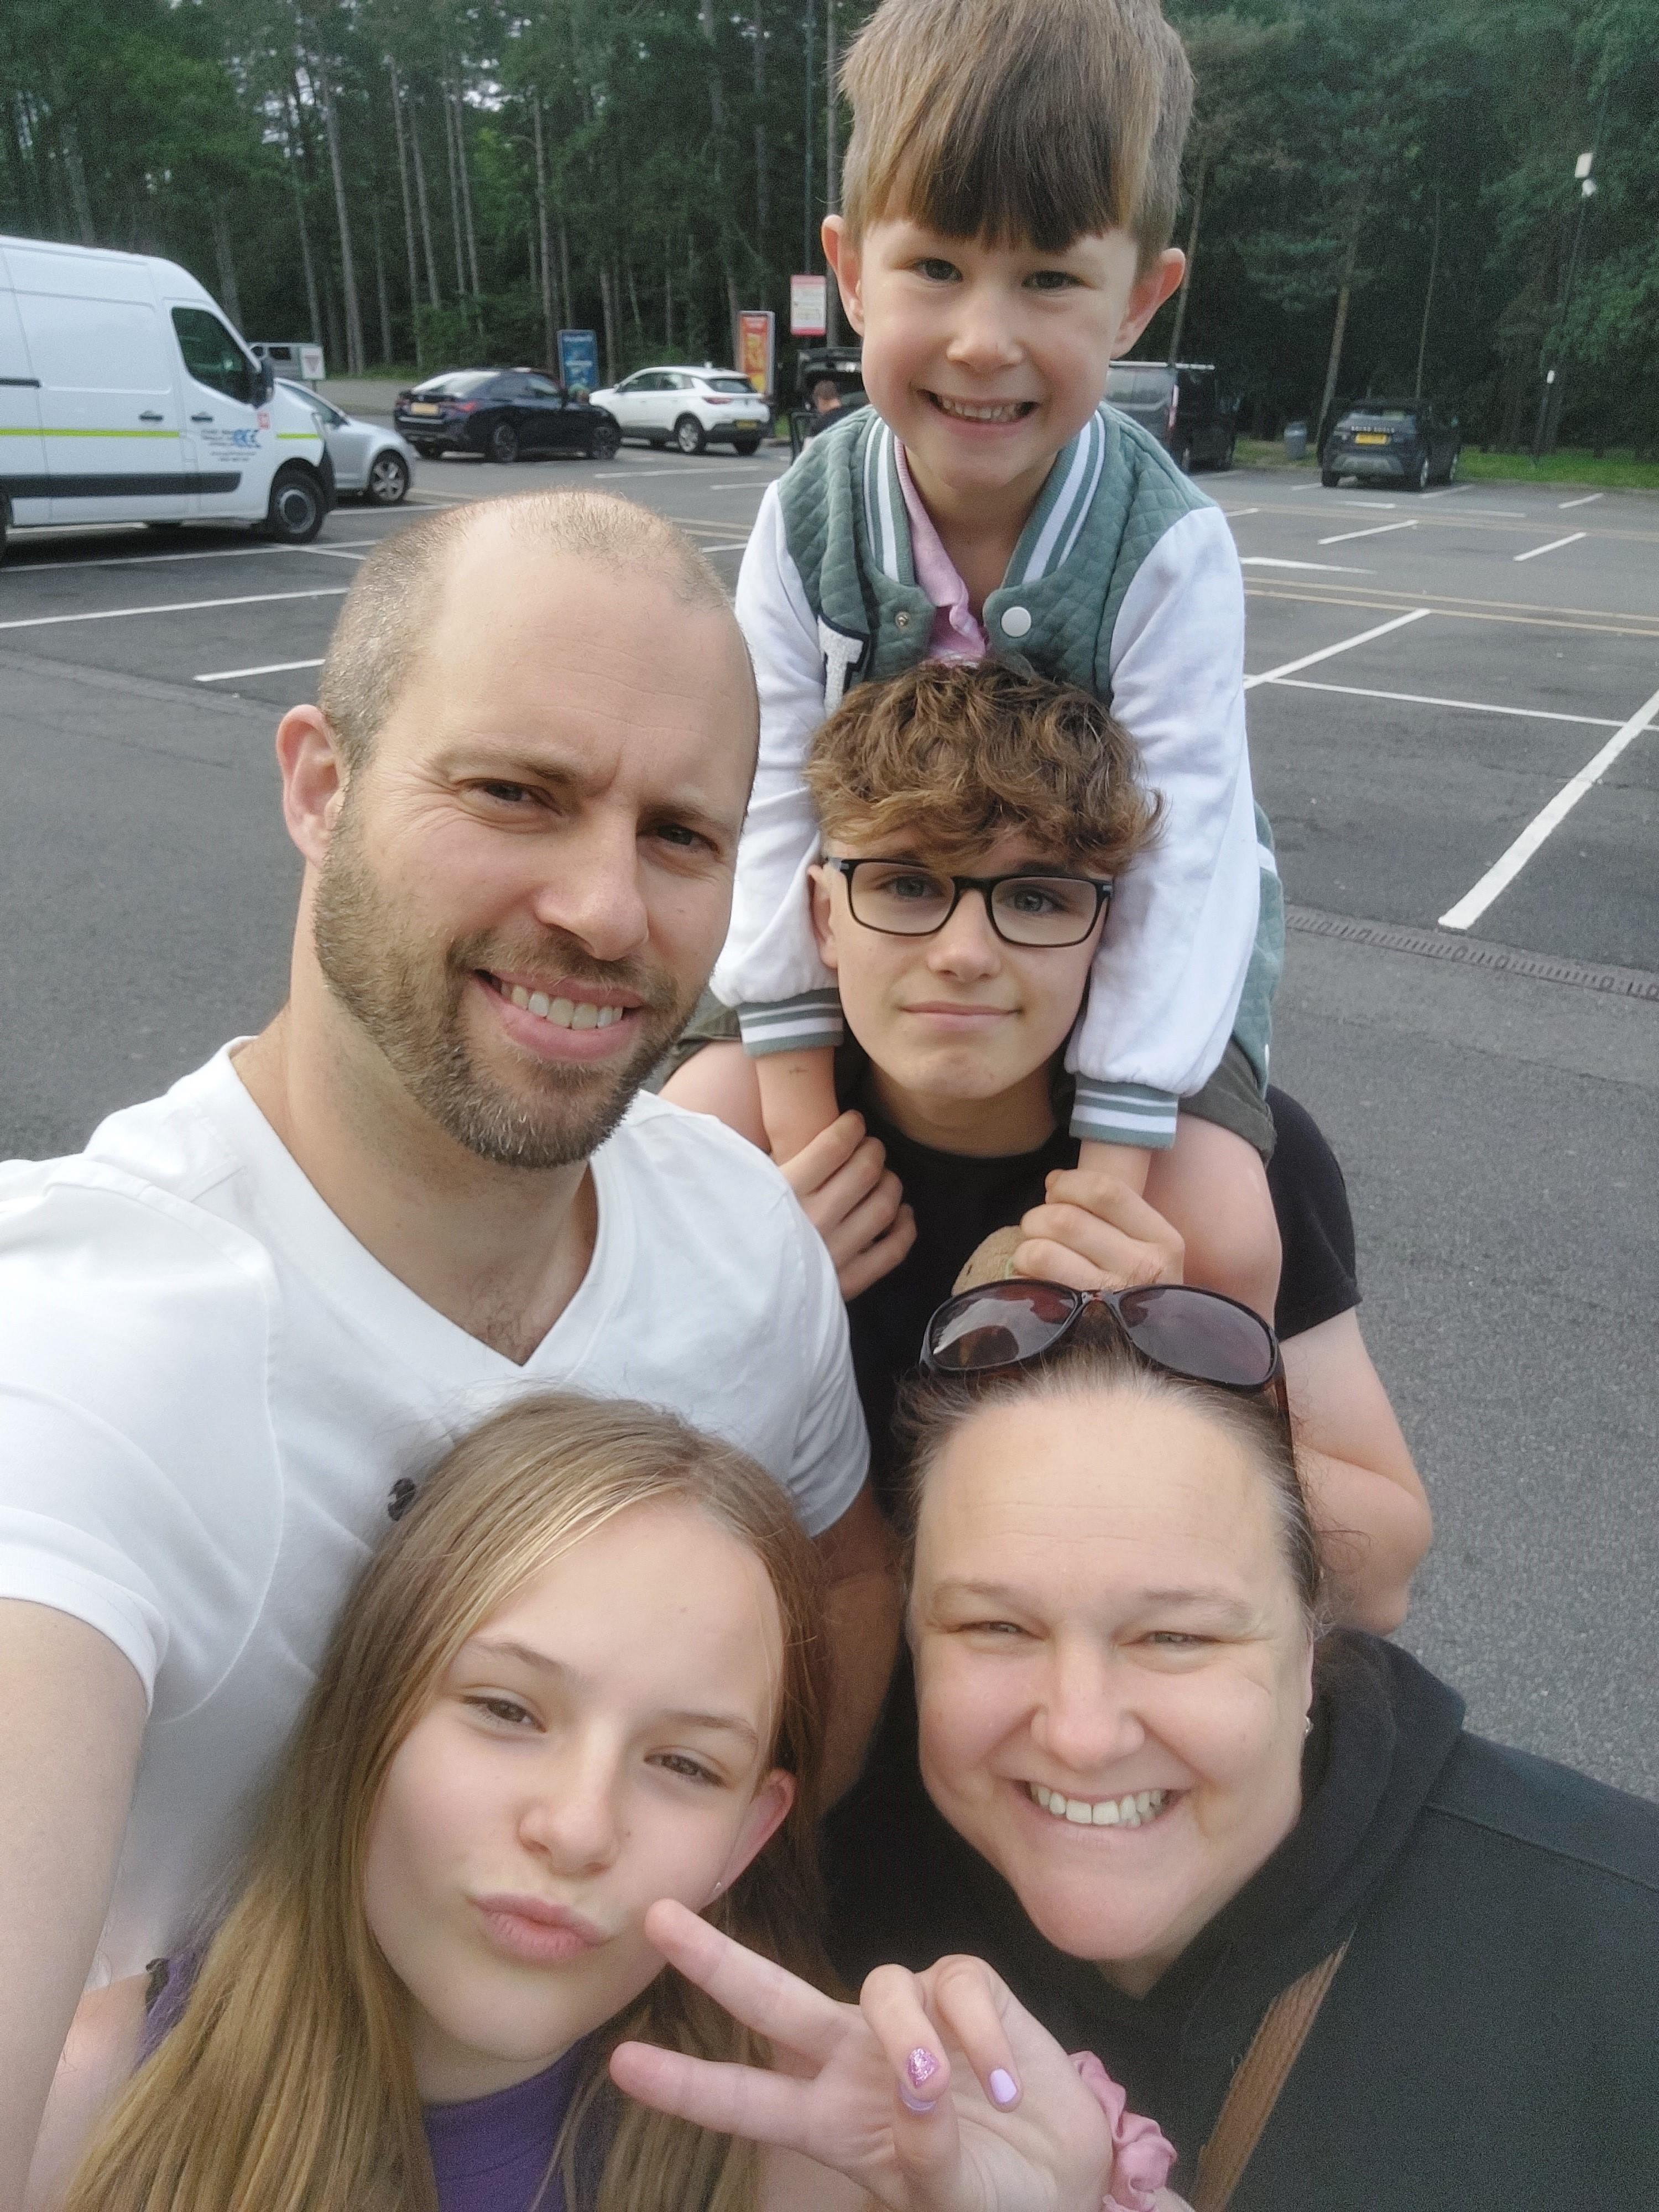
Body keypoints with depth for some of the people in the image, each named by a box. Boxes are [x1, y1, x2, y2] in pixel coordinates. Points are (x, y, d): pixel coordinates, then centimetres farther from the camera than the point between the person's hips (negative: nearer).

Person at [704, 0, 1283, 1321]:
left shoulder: (1171, 553, -21)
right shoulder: (805, 528, -13)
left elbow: (1182, 855, -24)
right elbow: (781, 805, -14)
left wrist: (1104, 1169, -28)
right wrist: (800, 1106, -18)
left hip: (1141, 949, -2)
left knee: (1224, 1240, -21)